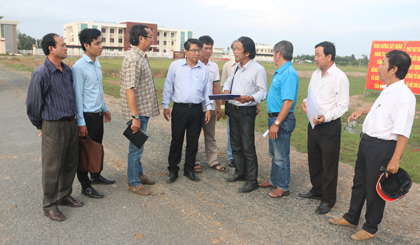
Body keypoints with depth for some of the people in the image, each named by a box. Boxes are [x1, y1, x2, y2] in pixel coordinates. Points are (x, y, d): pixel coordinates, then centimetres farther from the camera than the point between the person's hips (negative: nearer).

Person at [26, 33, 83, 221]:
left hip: (71, 123, 7)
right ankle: (49, 205, 20)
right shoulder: (41, 73, -15)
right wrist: (40, 126, 3)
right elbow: (33, 103, -8)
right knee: (52, 167, 4)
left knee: (71, 163, 16)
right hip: (53, 126, -7)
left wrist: (73, 117, 17)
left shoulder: (67, 70, 7)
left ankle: (64, 196, 34)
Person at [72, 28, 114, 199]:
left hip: (98, 114, 8)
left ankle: (96, 176, 37)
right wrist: (81, 122, -18)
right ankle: (85, 186, 17)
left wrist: (105, 108, 21)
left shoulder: (97, 64, 8)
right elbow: (77, 96, -18)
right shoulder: (79, 67, -17)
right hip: (87, 116, -8)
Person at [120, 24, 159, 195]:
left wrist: (140, 114, 19)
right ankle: (133, 183, 15)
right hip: (138, 111, -10)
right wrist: (135, 117, -25)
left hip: (143, 110, 10)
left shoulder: (140, 56, 12)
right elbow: (129, 89, -25)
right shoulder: (133, 59, -20)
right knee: (136, 147, 1)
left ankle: (139, 174, 35)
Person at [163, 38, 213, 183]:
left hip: (196, 109, 2)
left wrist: (209, 108, 7)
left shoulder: (204, 69, 7)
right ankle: (173, 170, 17)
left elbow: (208, 90, 12)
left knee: (193, 141, 9)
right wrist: (165, 106, 2)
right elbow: (168, 87, 6)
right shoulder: (175, 66, 3)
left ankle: (189, 169, 24)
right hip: (179, 108, -2)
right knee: (176, 140, 3)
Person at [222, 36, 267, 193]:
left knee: (248, 148, -4)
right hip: (233, 110, 8)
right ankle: (240, 173, 33)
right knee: (235, 145, 16)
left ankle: (252, 181, 8)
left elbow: (263, 92, -12)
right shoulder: (237, 67, 12)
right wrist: (226, 90, 2)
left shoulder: (258, 69, -12)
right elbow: (229, 80, 24)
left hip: (247, 112, -8)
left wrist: (250, 98, -30)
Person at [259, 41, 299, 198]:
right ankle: (274, 180, 36)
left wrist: (276, 123, -27)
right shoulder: (280, 72, 11)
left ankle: (283, 187, 16)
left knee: (281, 156, 2)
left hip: (282, 120, -10)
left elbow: (288, 101, -27)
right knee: (274, 154, 21)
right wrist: (273, 121, 17)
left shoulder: (289, 74, -21)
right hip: (274, 117, 10)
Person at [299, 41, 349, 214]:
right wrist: (305, 103, -2)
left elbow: (343, 106, -15)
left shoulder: (339, 77, -14)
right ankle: (317, 191, 38)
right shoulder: (316, 74, 9)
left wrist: (325, 117, -27)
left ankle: (328, 200, 19)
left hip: (330, 126, -7)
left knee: (329, 165, 4)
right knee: (313, 160, 19)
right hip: (314, 124, 8)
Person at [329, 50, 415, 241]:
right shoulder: (387, 90, 6)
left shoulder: (404, 96, -22)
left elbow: (403, 132, -25)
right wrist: (362, 111, 19)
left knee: (374, 189, 8)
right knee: (359, 182, 21)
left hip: (382, 147, -9)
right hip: (366, 142, 9)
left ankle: (371, 227, 30)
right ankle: (351, 218, 41)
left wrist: (395, 160, -26)